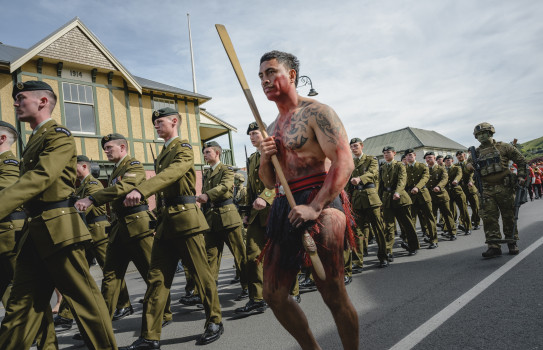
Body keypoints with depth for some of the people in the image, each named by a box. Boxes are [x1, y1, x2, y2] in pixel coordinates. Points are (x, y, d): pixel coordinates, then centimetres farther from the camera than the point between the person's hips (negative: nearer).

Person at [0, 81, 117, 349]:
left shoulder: (59, 136, -7)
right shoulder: (35, 140, 20)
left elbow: (39, 179, -21)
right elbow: (28, 182, 19)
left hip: (58, 228, -8)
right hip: (35, 231, 9)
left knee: (83, 297, 0)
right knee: (22, 304, 13)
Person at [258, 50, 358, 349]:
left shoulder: (316, 112, -3)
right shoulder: (273, 127, 19)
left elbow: (344, 163, -15)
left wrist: (314, 207, -24)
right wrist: (265, 159, 0)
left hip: (318, 204, -8)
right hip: (284, 208, 8)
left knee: (333, 295, 0)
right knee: (273, 295, 10)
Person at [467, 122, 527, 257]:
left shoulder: (503, 147, 5)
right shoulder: (477, 152, 13)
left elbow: (521, 160, 8)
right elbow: (469, 164, 22)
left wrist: (521, 176, -1)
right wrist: (469, 165, -2)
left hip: (505, 187, -2)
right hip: (487, 190, 2)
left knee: (509, 216, 6)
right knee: (489, 217, -6)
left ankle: (512, 243, 21)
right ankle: (494, 246, -4)